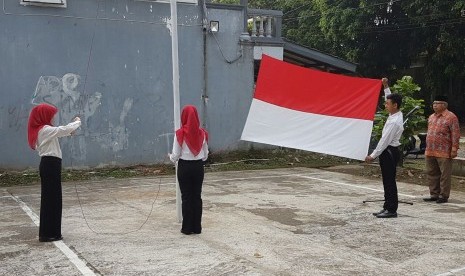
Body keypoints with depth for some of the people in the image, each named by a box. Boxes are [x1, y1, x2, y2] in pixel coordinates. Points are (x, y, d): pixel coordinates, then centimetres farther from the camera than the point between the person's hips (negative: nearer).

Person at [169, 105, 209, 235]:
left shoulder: (180, 134, -13)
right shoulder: (202, 133, -3)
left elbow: (175, 155, -8)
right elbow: (205, 155, 5)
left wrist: (171, 157, 13)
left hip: (184, 167, -3)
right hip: (198, 167, 3)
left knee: (186, 197, 5)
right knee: (197, 196, 10)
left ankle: (187, 228, 10)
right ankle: (197, 227, 14)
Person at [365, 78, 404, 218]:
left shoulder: (394, 122, -21)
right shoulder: (397, 114, 6)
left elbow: (385, 141, -21)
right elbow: (390, 99, 26)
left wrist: (373, 155, -18)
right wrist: (386, 86, 24)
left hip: (389, 152, -10)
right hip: (390, 151, 10)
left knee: (389, 181, -4)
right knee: (388, 181, 12)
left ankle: (391, 210, 2)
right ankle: (387, 207, 18)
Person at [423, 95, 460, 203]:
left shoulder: (451, 117, -7)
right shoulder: (431, 117, 16)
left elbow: (455, 134, -11)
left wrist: (454, 148, -16)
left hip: (444, 153, -8)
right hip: (430, 152, 8)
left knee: (444, 175, 0)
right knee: (431, 174, 12)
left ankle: (444, 196, 7)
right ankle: (434, 194, 21)